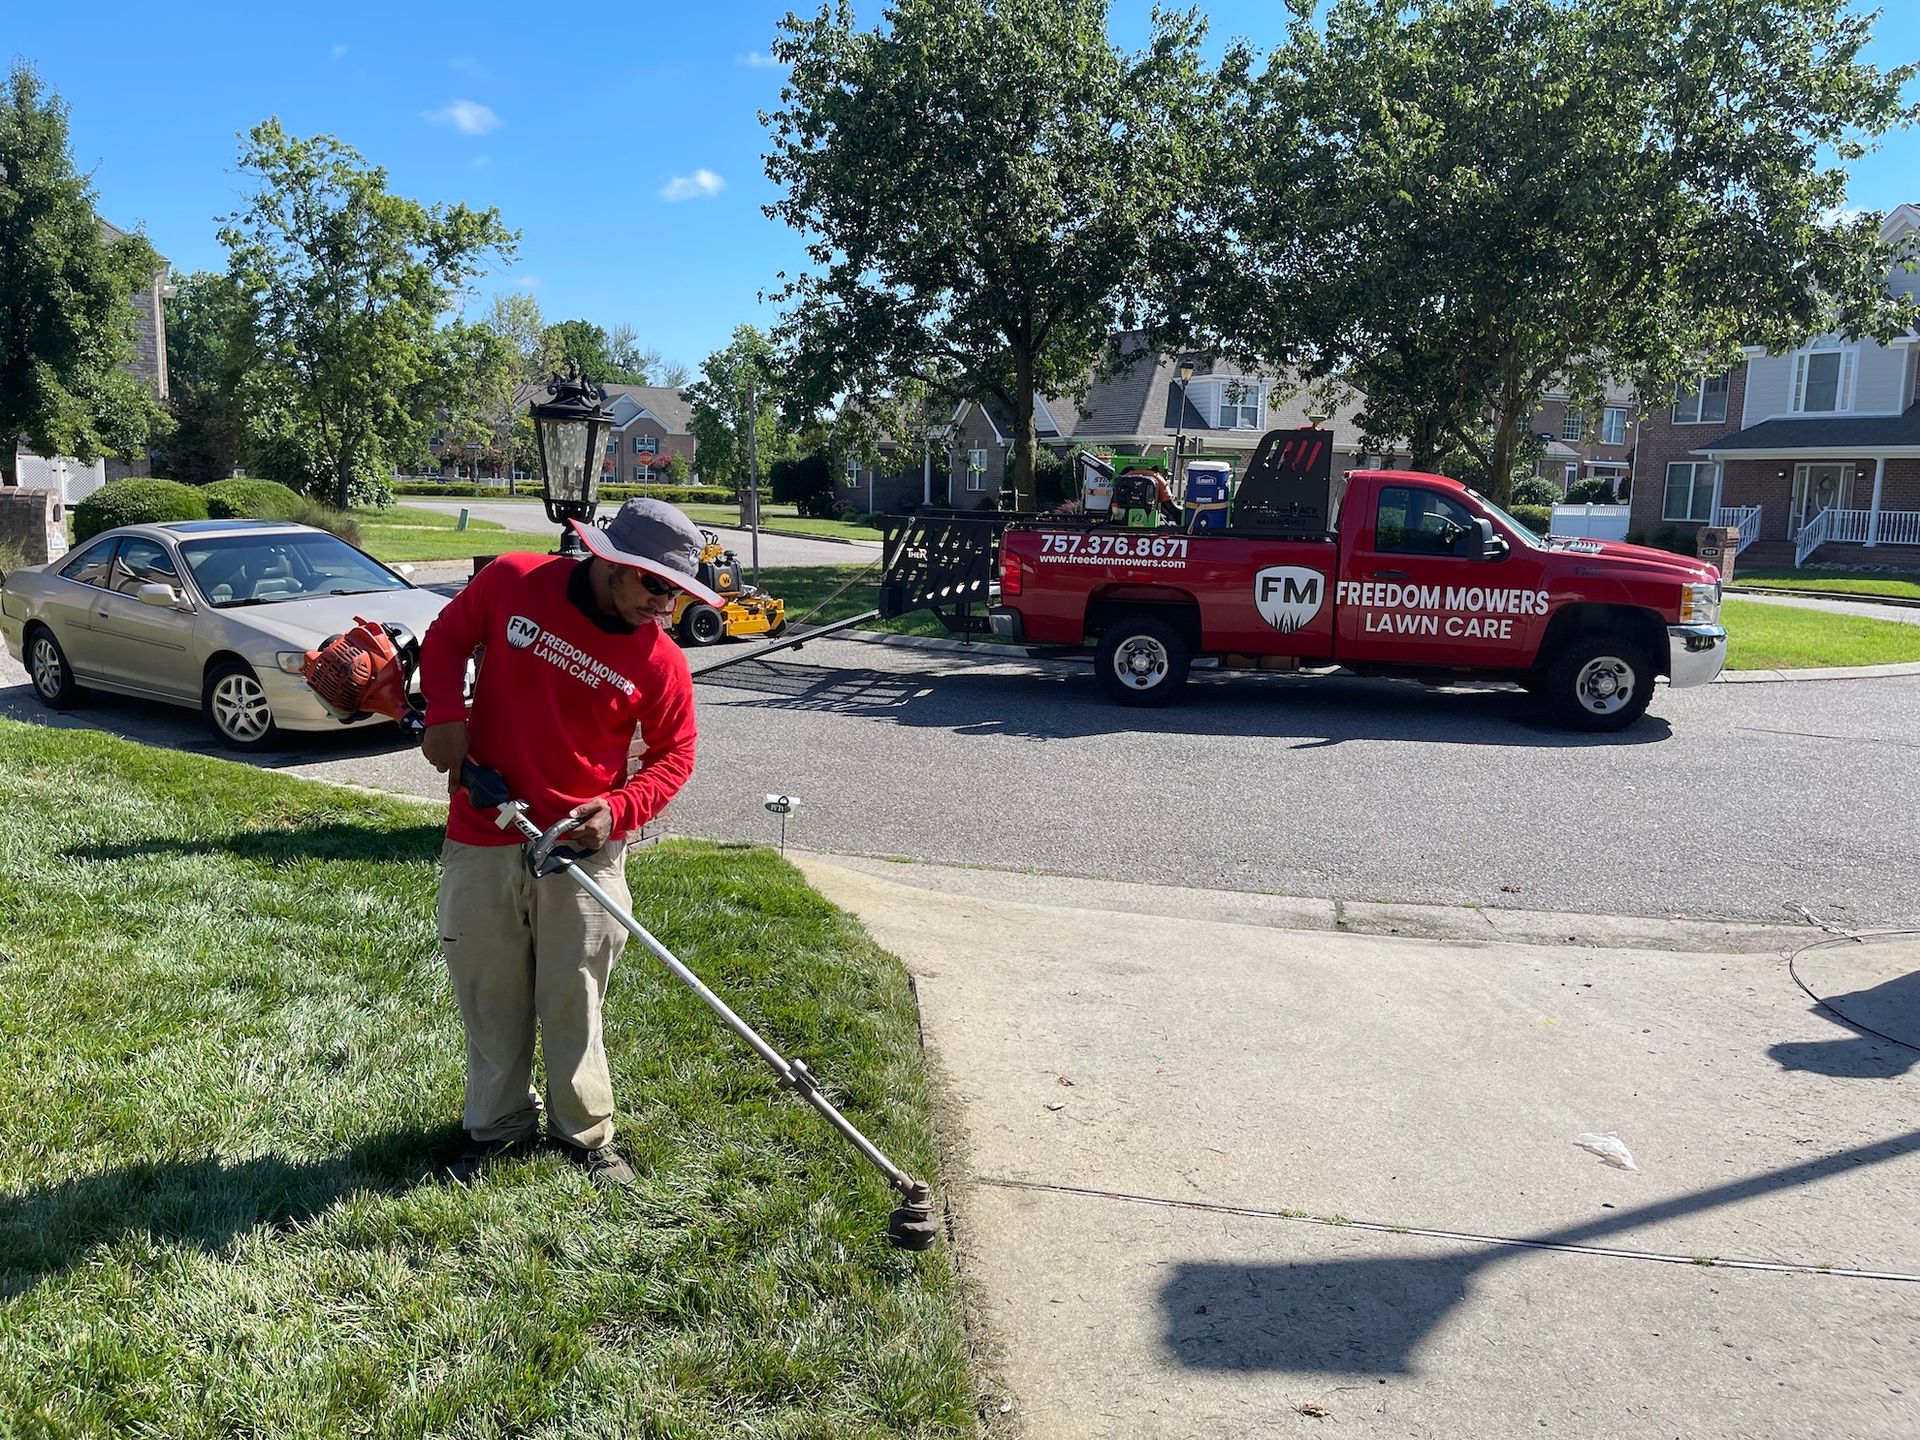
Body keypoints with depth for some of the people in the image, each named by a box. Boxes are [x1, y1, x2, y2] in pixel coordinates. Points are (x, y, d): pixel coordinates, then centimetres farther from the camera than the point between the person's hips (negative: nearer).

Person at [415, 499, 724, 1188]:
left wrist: (619, 810, -16)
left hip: (582, 848, -1)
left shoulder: (660, 659, -9)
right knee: (489, 994, 13)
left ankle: (585, 1132, 26)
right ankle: (499, 1125, 32)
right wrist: (445, 714, -8)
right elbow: (446, 638, 8)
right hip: (482, 840, 1)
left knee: (572, 1001, 7)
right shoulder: (512, 581, -8)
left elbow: (674, 754, 1)